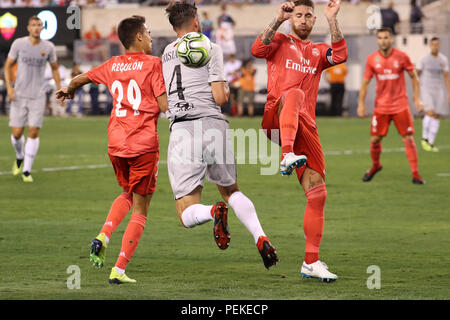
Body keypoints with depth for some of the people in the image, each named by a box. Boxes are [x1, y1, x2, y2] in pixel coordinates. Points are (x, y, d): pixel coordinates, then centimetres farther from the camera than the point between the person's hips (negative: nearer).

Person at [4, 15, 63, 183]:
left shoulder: (48, 47, 0)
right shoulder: (18, 44, -3)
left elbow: (54, 68, 15)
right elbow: (8, 65, 4)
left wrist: (59, 89, 11)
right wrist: (9, 86, -8)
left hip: (38, 96, 0)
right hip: (19, 95, 0)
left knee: (34, 132, -10)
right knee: (17, 133, -1)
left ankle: (27, 170, -1)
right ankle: (20, 157, 32)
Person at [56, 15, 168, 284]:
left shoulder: (113, 65, 9)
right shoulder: (153, 64, -5)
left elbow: (79, 79, 24)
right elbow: (165, 106, -12)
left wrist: (69, 90, 45)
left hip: (116, 143, 5)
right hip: (144, 144, -5)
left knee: (128, 195, 28)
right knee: (140, 209, 4)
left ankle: (103, 237, 3)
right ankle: (119, 270, -4)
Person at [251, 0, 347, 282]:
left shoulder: (318, 51, 23)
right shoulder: (280, 41, 15)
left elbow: (340, 56, 1)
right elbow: (257, 50, -8)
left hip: (306, 126, 4)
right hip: (275, 119, -4)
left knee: (317, 192, -3)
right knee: (294, 93, -39)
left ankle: (311, 262, 3)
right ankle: (288, 156, -59)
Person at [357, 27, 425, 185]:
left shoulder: (402, 57, -4)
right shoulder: (372, 59, -1)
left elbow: (414, 77, 5)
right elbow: (365, 82, 7)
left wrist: (417, 99, 0)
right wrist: (361, 103, 3)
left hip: (400, 105, -1)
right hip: (381, 105, 1)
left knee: (408, 139, -6)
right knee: (375, 139, 2)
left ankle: (415, 174, 0)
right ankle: (375, 166, 29)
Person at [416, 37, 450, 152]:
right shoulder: (424, 59, -5)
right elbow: (416, 75, 0)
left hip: (438, 90, 4)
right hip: (426, 89, -4)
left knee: (436, 117, 0)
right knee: (430, 113, -20)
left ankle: (431, 143, 7)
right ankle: (425, 138, -3)